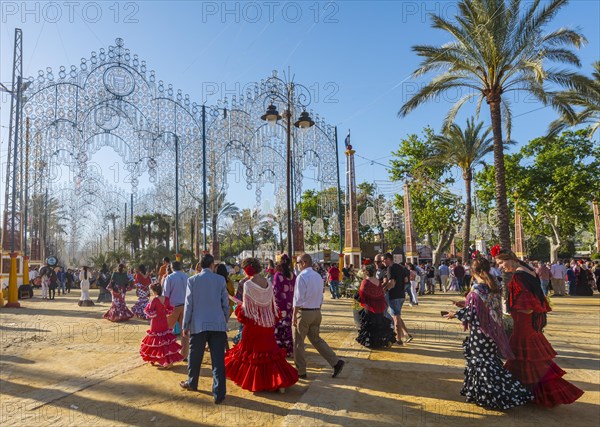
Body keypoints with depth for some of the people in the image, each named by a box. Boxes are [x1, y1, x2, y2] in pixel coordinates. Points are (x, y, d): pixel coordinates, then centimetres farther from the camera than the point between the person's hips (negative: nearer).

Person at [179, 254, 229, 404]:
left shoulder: (192, 280, -3)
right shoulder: (220, 280, -1)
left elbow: (188, 305, -2)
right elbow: (225, 303, 2)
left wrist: (185, 326, 7)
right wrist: (225, 321, 16)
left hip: (198, 325, 0)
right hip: (218, 324, 0)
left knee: (195, 357, 19)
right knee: (218, 360, 3)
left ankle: (192, 383, 39)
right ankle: (219, 394, 4)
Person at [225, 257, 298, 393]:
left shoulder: (248, 284, -15)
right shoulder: (268, 283, 2)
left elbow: (246, 306, -13)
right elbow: (273, 304, 7)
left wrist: (238, 308, 7)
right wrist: (273, 319, 19)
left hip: (254, 322, -5)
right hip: (268, 323, 5)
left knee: (251, 350, 12)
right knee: (270, 350, 13)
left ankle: (251, 381, 24)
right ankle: (280, 381, 9)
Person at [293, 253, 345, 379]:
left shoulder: (302, 276, -15)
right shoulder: (318, 276, 9)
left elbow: (298, 299, -17)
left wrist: (294, 316, -11)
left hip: (304, 312, -7)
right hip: (317, 312, 7)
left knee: (298, 342, 7)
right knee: (316, 339, 17)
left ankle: (300, 371, 16)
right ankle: (336, 362, 8)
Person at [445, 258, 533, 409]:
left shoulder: (476, 290, -20)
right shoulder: (494, 288, 4)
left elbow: (470, 312, -18)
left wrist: (454, 314, -3)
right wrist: (465, 304, 19)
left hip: (479, 333, -8)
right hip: (493, 331, 8)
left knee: (481, 363, 3)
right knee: (491, 360, 19)